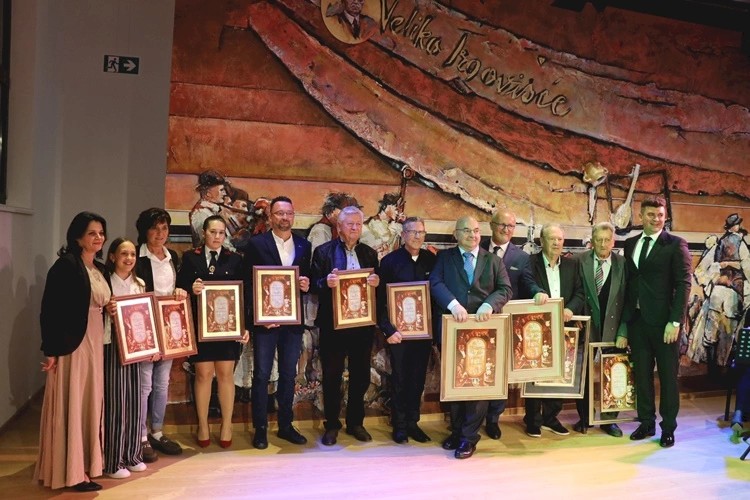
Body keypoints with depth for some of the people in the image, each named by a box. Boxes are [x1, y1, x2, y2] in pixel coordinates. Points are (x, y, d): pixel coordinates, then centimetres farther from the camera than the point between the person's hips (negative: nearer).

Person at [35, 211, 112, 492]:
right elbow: (50, 309, -15)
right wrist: (52, 349, -17)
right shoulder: (66, 265, -11)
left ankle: (87, 461, 26)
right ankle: (71, 471, 10)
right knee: (71, 404, 0)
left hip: (95, 343, 8)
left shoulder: (101, 269, 12)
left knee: (91, 402, 14)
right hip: (72, 344, -8)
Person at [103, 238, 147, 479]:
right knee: (115, 403, -2)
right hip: (112, 347, -6)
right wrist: (106, 312, -29)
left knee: (134, 402, 11)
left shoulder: (139, 284, 10)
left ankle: (132, 455, 23)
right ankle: (113, 461, 10)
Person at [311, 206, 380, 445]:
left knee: (360, 376, 10)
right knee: (331, 376, 6)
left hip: (362, 324, 3)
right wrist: (326, 282, -24)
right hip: (332, 324, -3)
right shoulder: (323, 252, 0)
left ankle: (356, 422, 25)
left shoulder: (370, 254, 10)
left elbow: (377, 285, 11)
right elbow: (314, 285, -3)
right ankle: (331, 425, 19)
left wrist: (376, 282, -11)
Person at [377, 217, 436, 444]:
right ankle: (399, 425, 20)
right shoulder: (390, 261, -5)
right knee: (400, 379, 7)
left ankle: (413, 423, 24)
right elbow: (381, 299, -7)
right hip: (399, 330, -3)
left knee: (418, 378, 10)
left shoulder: (432, 260, 3)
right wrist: (388, 330, -12)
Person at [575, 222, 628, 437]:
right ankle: (584, 418, 24)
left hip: (612, 328, 0)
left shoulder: (622, 263, -2)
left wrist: (623, 332, -7)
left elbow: (628, 301, -3)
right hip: (586, 326, 0)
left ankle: (609, 419, 22)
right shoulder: (581, 260, -2)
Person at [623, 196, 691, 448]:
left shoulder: (676, 245, -4)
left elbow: (683, 284, -9)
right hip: (636, 320, 5)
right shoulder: (630, 244, 11)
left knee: (668, 375, 6)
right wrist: (625, 317, 4)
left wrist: (675, 322, -14)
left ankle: (668, 427, 19)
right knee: (641, 373, 11)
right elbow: (628, 281, 10)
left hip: (663, 321, -4)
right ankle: (646, 422, 25)